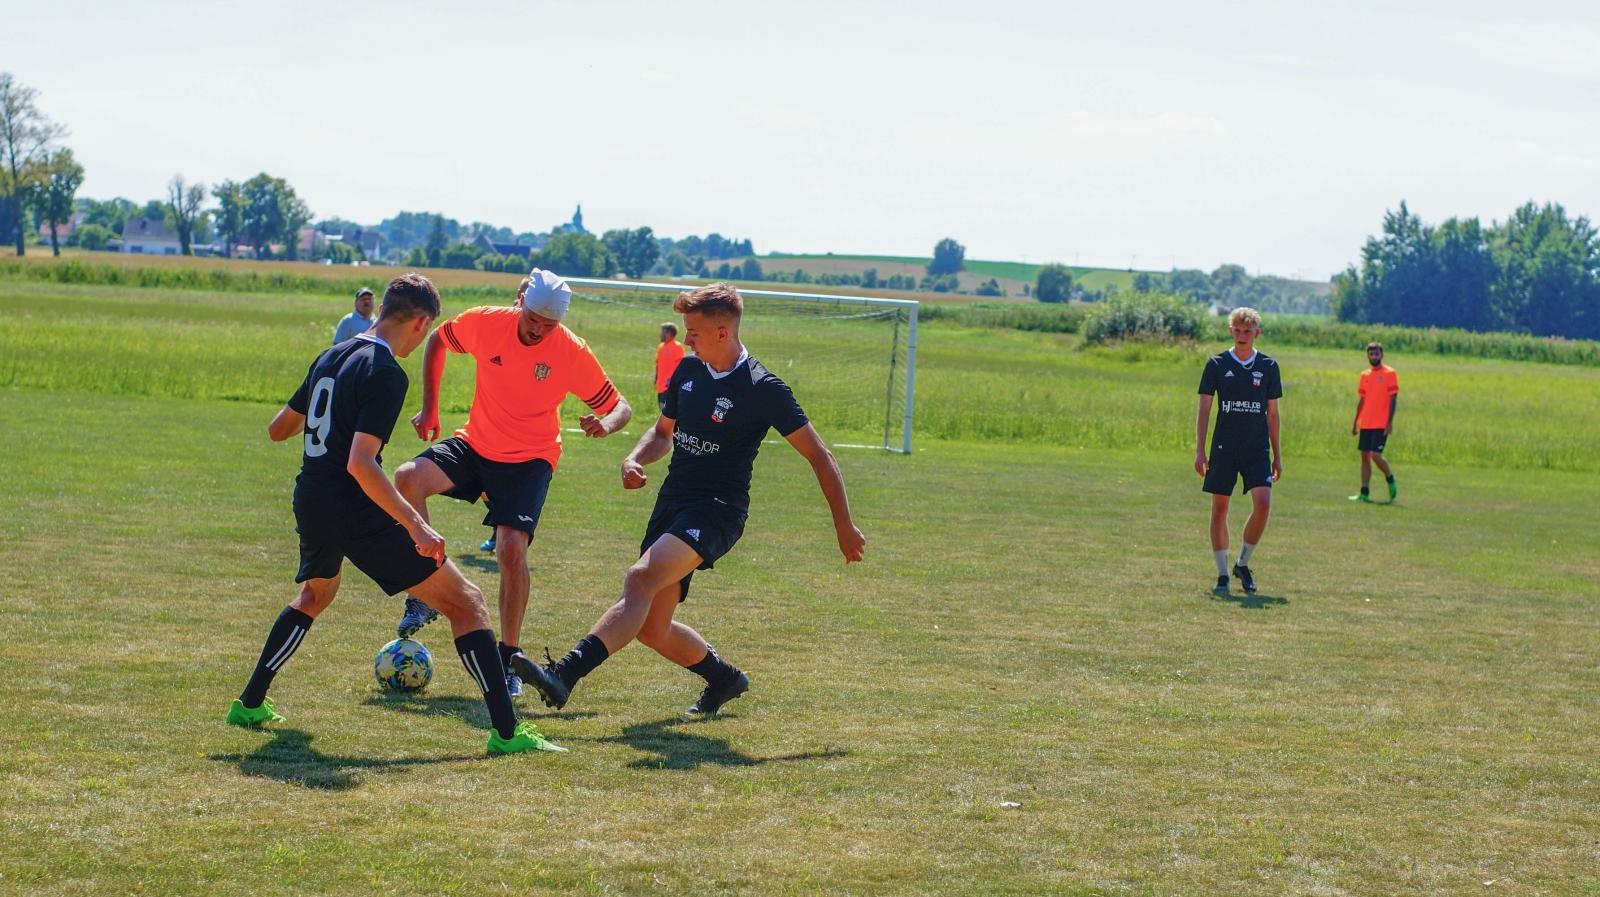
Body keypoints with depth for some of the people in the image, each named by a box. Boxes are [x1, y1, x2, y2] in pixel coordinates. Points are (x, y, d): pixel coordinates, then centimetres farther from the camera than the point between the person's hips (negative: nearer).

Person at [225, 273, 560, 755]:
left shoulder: (331, 357, 10)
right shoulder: (385, 374, -16)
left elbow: (277, 430, 21)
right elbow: (360, 464, -26)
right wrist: (417, 526, -27)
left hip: (310, 504, 8)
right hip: (357, 513, -8)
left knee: (316, 594, 38)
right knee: (465, 602, -3)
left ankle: (249, 704, 38)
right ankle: (506, 732, -11)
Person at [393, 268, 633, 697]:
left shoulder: (572, 352, -16)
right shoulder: (485, 323, -12)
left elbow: (620, 407, -7)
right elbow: (437, 342, 9)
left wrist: (607, 423, -32)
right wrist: (429, 407, 4)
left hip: (530, 459, -2)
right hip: (475, 443, 2)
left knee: (512, 548, -19)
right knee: (408, 479, -24)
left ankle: (508, 658, -1)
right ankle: (423, 596, -9)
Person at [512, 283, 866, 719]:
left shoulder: (763, 389, -11)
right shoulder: (688, 370, 8)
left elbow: (819, 457, -6)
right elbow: (663, 432, 24)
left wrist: (844, 526, -6)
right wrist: (635, 460, 1)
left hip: (716, 510, -8)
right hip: (672, 502, 8)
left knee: (641, 578, -31)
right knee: (651, 629, 6)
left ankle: (564, 675, -44)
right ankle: (725, 679, 32)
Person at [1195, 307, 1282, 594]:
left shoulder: (1268, 366, 5)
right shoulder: (1217, 364, 1)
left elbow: (1272, 413, 10)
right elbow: (1204, 409, 2)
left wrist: (1277, 455, 9)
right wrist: (1199, 450, -5)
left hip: (1257, 450, 1)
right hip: (1224, 448, -1)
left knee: (1263, 504, -14)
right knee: (1219, 509, 0)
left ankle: (1243, 564, 4)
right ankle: (1222, 574, 10)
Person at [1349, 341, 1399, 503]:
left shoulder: (1390, 373, -4)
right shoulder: (1365, 375, 13)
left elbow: (1393, 399, -8)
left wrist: (1390, 422, -15)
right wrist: (1355, 422, 15)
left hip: (1381, 424, -6)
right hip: (1365, 424, 6)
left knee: (1375, 455, -14)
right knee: (1365, 456, 4)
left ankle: (1391, 480, 10)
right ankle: (1365, 493, 6)